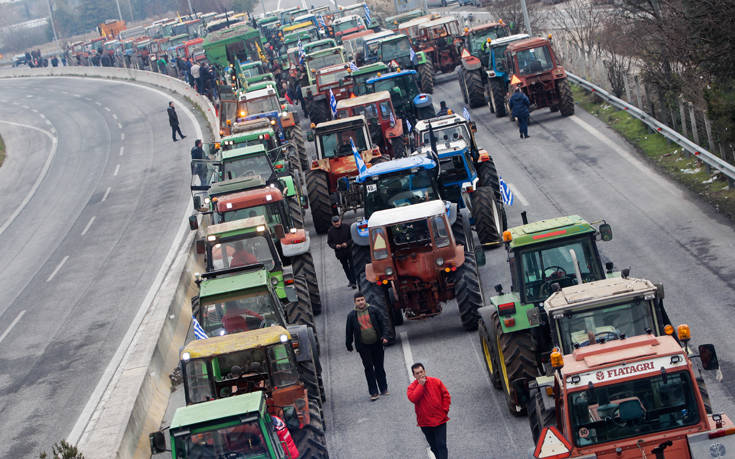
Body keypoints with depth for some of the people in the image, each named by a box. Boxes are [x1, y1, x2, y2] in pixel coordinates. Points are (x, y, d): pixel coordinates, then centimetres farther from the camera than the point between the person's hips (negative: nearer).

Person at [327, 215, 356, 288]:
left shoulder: (346, 227, -3)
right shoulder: (330, 231, 0)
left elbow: (352, 237, 1)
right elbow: (329, 242, 5)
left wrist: (347, 243, -17)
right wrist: (335, 246, -15)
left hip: (349, 251, -2)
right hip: (340, 252, 2)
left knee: (352, 266, -7)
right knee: (345, 267, 12)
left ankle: (354, 282, -7)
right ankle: (350, 281, 24)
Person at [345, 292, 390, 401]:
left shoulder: (374, 310, 2)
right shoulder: (351, 315, 1)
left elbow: (383, 323, 4)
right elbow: (349, 331, 9)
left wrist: (384, 336, -9)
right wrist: (349, 345, 11)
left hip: (377, 344, 1)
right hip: (363, 346, -1)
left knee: (379, 367, 9)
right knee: (368, 368, -1)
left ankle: (384, 389, 21)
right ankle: (373, 393, 3)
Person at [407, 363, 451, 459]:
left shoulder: (436, 382, 0)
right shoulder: (411, 387, -3)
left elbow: (446, 396, 5)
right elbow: (413, 398, -23)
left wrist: (444, 410, -4)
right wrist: (421, 385, -20)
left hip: (440, 420, -1)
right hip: (425, 423, 1)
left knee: (441, 445, -7)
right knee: (434, 446, 13)